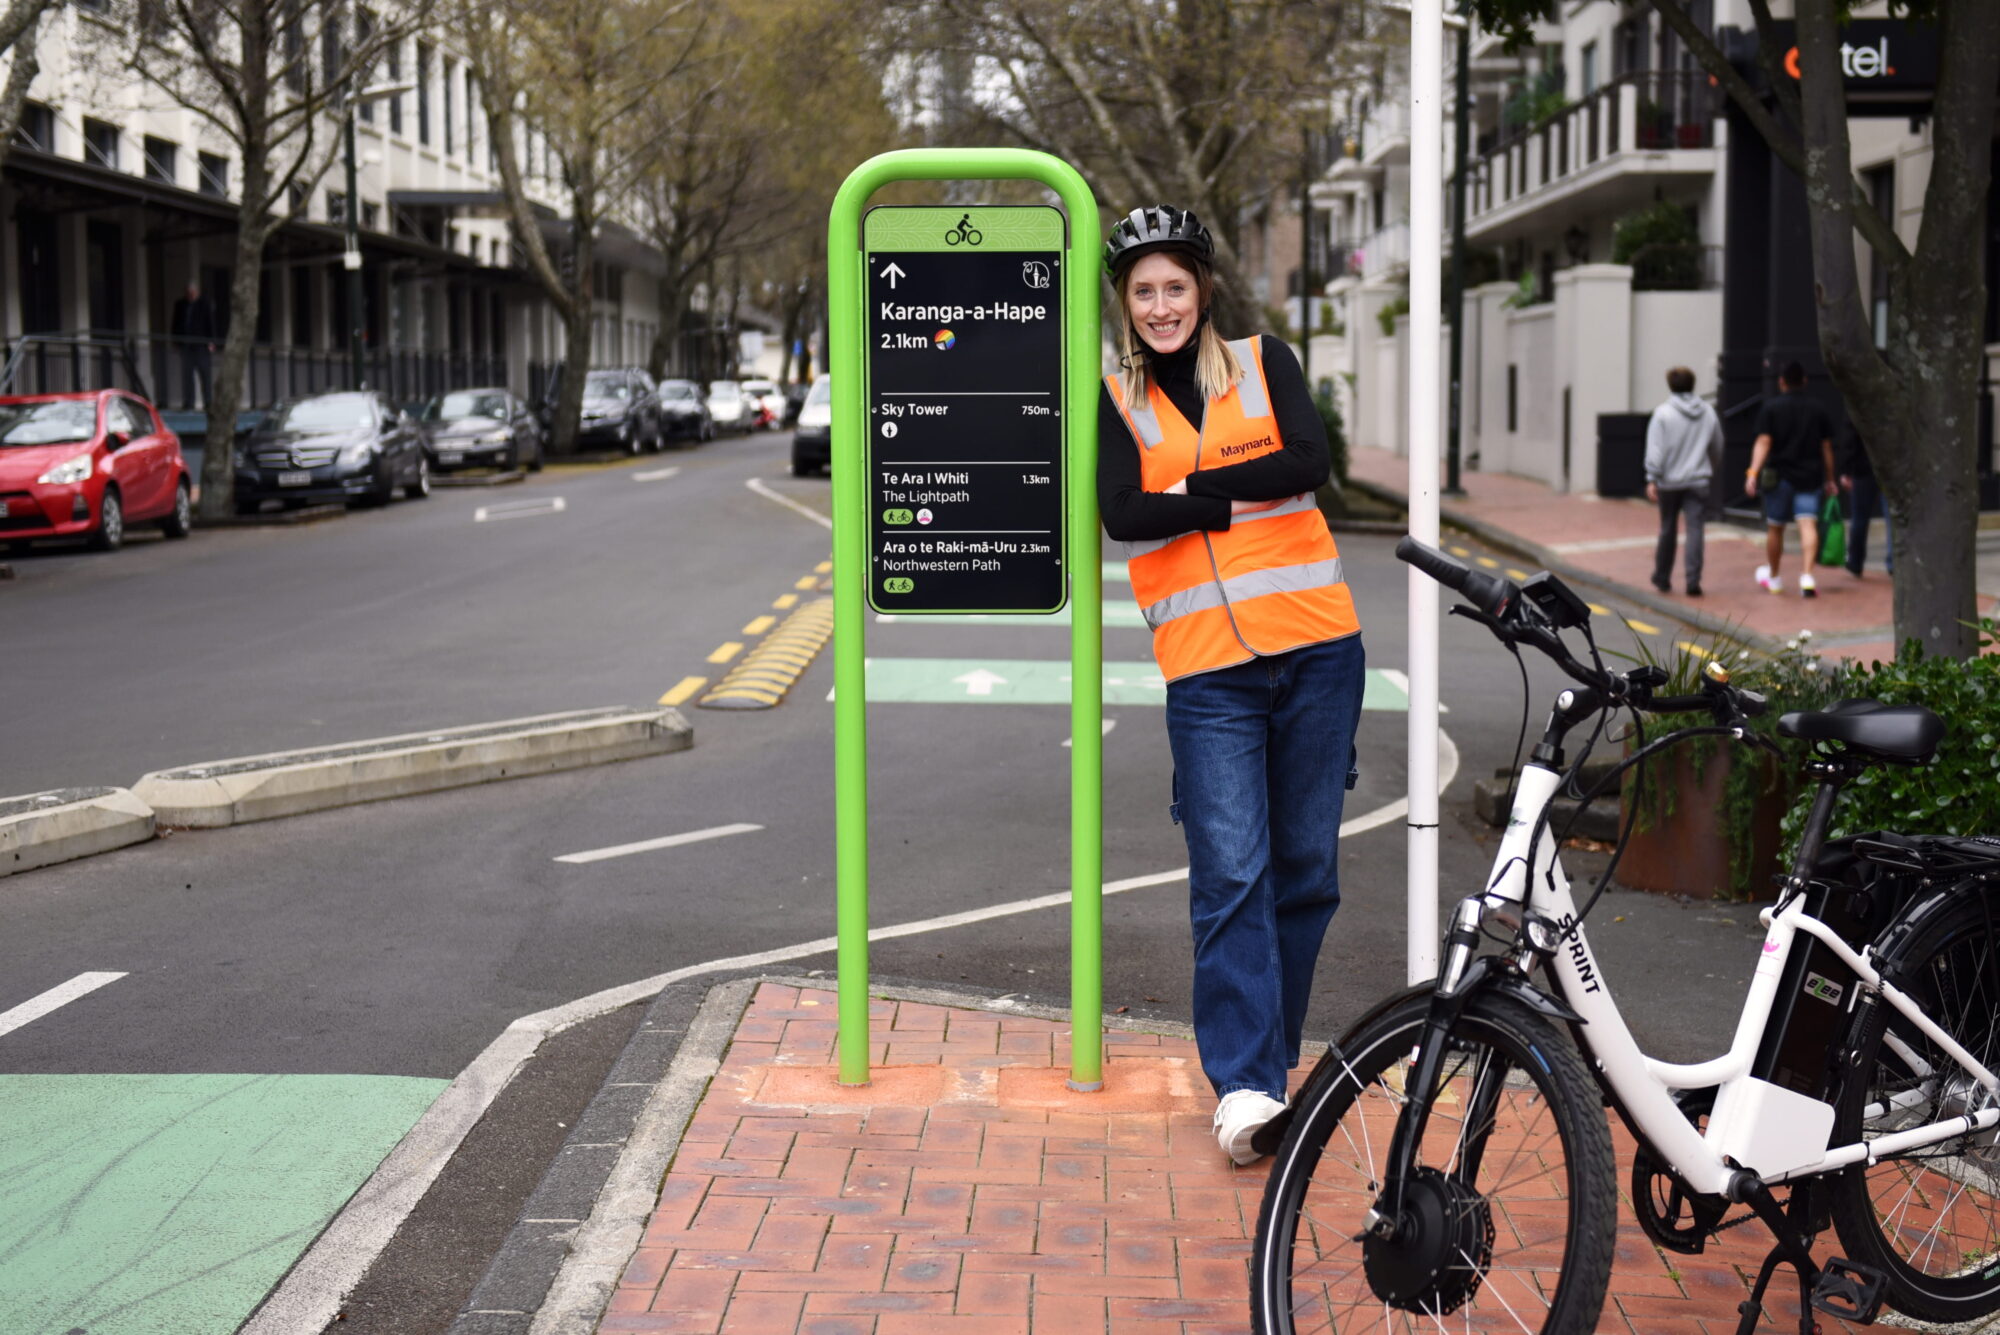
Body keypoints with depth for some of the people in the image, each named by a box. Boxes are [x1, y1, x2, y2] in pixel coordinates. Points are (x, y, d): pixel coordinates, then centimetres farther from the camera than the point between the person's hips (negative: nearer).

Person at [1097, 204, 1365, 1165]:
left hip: (1316, 649, 2)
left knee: (1305, 864, 7)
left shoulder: (1263, 363, 10)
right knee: (1230, 875, -10)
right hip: (1207, 670, -1)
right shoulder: (1115, 401, 9)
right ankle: (1244, 1084, -10)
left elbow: (1308, 462, -7)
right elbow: (1123, 515, -7)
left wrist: (1191, 487, -8)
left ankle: (1270, 1048, 22)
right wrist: (1239, 499, -9)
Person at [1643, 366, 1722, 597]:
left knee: (1667, 530, 11)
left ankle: (1662, 579, 24)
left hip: (1669, 482, -1)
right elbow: (1717, 448, 18)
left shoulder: (1663, 413, -6)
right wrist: (1712, 470, 35)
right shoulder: (1708, 413, 8)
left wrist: (1652, 480, -11)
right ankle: (1693, 582, -13)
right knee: (1695, 530, -3)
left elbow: (1655, 449, -12)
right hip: (1698, 481, 1)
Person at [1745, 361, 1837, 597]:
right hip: (1811, 476, 2)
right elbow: (1826, 447, 11)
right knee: (1808, 524, -6)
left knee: (1775, 528, 11)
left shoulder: (1770, 408, -2)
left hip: (1779, 476, -1)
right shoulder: (1817, 410, 7)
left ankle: (1773, 577, 26)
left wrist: (1753, 473, -16)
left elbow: (1763, 442, -11)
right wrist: (1829, 479, 19)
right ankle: (1807, 575, -22)